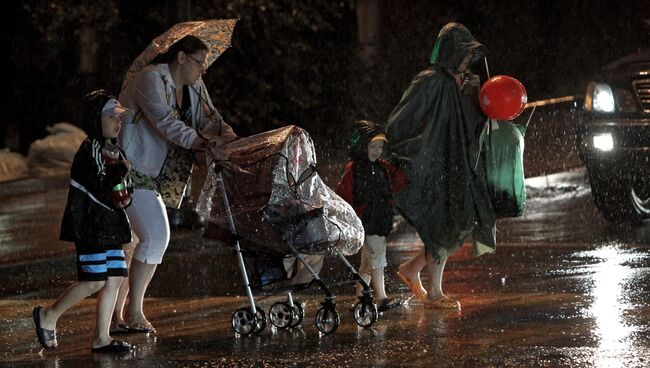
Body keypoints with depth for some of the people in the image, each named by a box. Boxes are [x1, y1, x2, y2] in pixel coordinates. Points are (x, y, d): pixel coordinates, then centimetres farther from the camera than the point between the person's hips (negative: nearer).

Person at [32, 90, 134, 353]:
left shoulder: (112, 151, 15)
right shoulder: (90, 150, -13)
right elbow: (99, 190, -21)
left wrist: (122, 199, 2)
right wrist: (121, 171, -18)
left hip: (109, 226, 9)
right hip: (90, 226, -9)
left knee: (115, 278, 3)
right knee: (95, 281, -10)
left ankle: (101, 338, 7)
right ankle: (48, 315, 8)